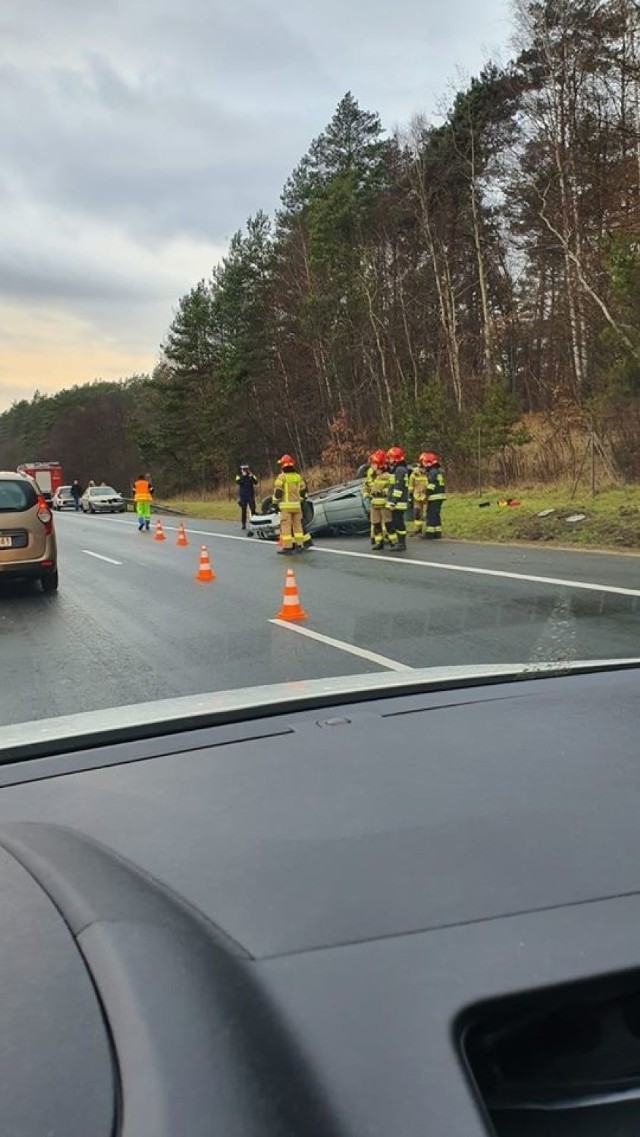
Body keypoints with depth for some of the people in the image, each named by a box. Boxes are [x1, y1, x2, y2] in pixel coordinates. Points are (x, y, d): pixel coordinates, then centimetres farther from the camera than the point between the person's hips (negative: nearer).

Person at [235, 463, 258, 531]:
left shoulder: (251, 475, 4)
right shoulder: (239, 476, 4)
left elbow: (256, 482, -10)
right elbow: (238, 482, -15)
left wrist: (252, 477, -26)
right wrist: (243, 476, -24)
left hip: (251, 496, 0)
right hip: (243, 496, 0)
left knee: (253, 509, -9)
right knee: (243, 511, 4)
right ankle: (244, 524, 9)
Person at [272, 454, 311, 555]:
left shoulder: (282, 477, -7)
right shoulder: (298, 477, 10)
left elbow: (277, 491, -11)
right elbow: (303, 491, 14)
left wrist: (275, 503, -3)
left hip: (286, 505, -5)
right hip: (297, 505, 5)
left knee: (286, 525, -3)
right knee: (297, 524, 12)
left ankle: (287, 546, -6)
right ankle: (299, 544, 14)